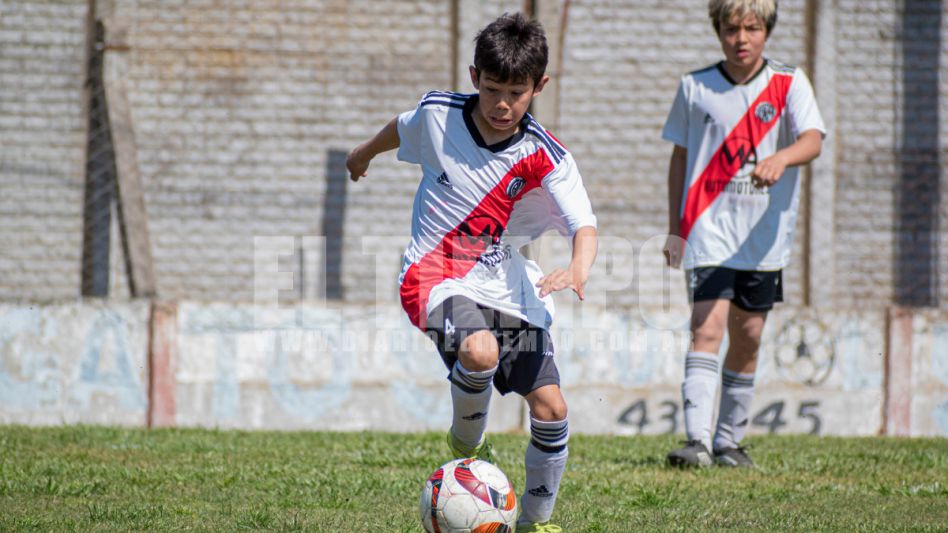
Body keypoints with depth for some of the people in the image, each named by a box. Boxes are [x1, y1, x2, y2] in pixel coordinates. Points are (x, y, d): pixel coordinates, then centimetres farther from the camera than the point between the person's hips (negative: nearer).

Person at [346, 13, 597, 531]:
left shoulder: (545, 157, -12)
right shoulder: (438, 114, -8)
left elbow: (584, 225, -22)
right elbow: (401, 129, 16)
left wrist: (578, 268, -44)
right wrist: (363, 153, 36)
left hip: (507, 285, 2)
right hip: (438, 277, -2)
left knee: (551, 407, -3)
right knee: (480, 351, -34)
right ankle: (466, 441, -4)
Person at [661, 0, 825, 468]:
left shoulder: (789, 84, 0)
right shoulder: (695, 87, 3)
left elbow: (813, 140, -15)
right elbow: (680, 157, 12)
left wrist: (780, 158, -37)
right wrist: (675, 228, 10)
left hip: (764, 235, 1)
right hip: (708, 231, -1)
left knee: (748, 337, 8)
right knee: (707, 328, -16)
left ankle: (729, 441, 22)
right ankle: (698, 442, -23)